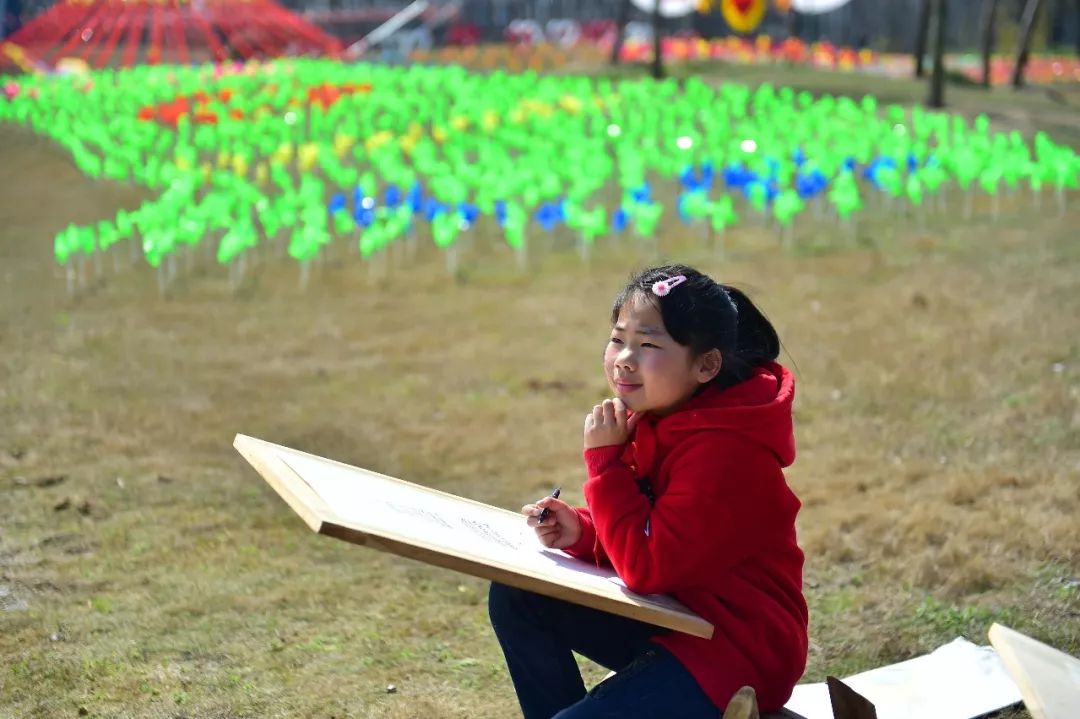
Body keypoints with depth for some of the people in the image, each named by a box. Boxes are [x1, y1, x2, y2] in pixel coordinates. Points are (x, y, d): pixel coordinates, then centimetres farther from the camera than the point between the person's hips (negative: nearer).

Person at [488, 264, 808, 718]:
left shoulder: (723, 450, -25)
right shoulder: (658, 416, 3)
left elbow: (648, 566, -26)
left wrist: (604, 458, -21)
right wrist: (581, 532, -6)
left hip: (735, 652, -9)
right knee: (516, 598, 3)